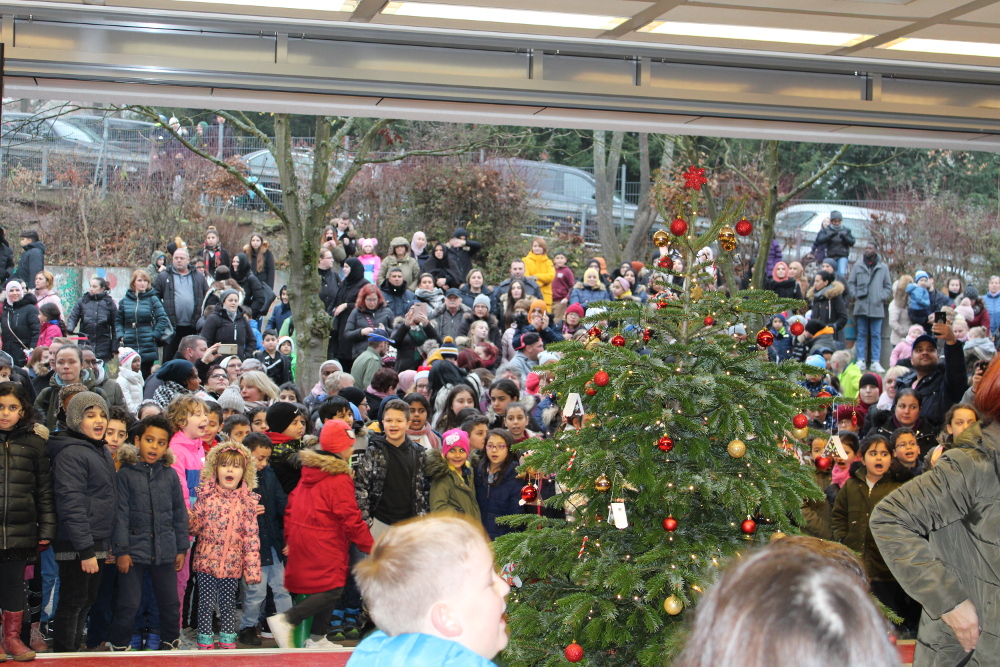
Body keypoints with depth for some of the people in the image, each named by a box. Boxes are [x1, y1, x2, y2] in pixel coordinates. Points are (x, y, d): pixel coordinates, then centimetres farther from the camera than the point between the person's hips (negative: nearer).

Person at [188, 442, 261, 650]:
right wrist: (188, 519, -22)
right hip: (206, 561, -1)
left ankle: (228, 642, 23)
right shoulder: (206, 495, -1)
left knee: (228, 605, 11)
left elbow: (251, 537, -1)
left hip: (232, 564, 1)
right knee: (206, 604, 4)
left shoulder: (247, 501, 0)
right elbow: (194, 526, 2)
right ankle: (205, 643, 14)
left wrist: (252, 567, -5)